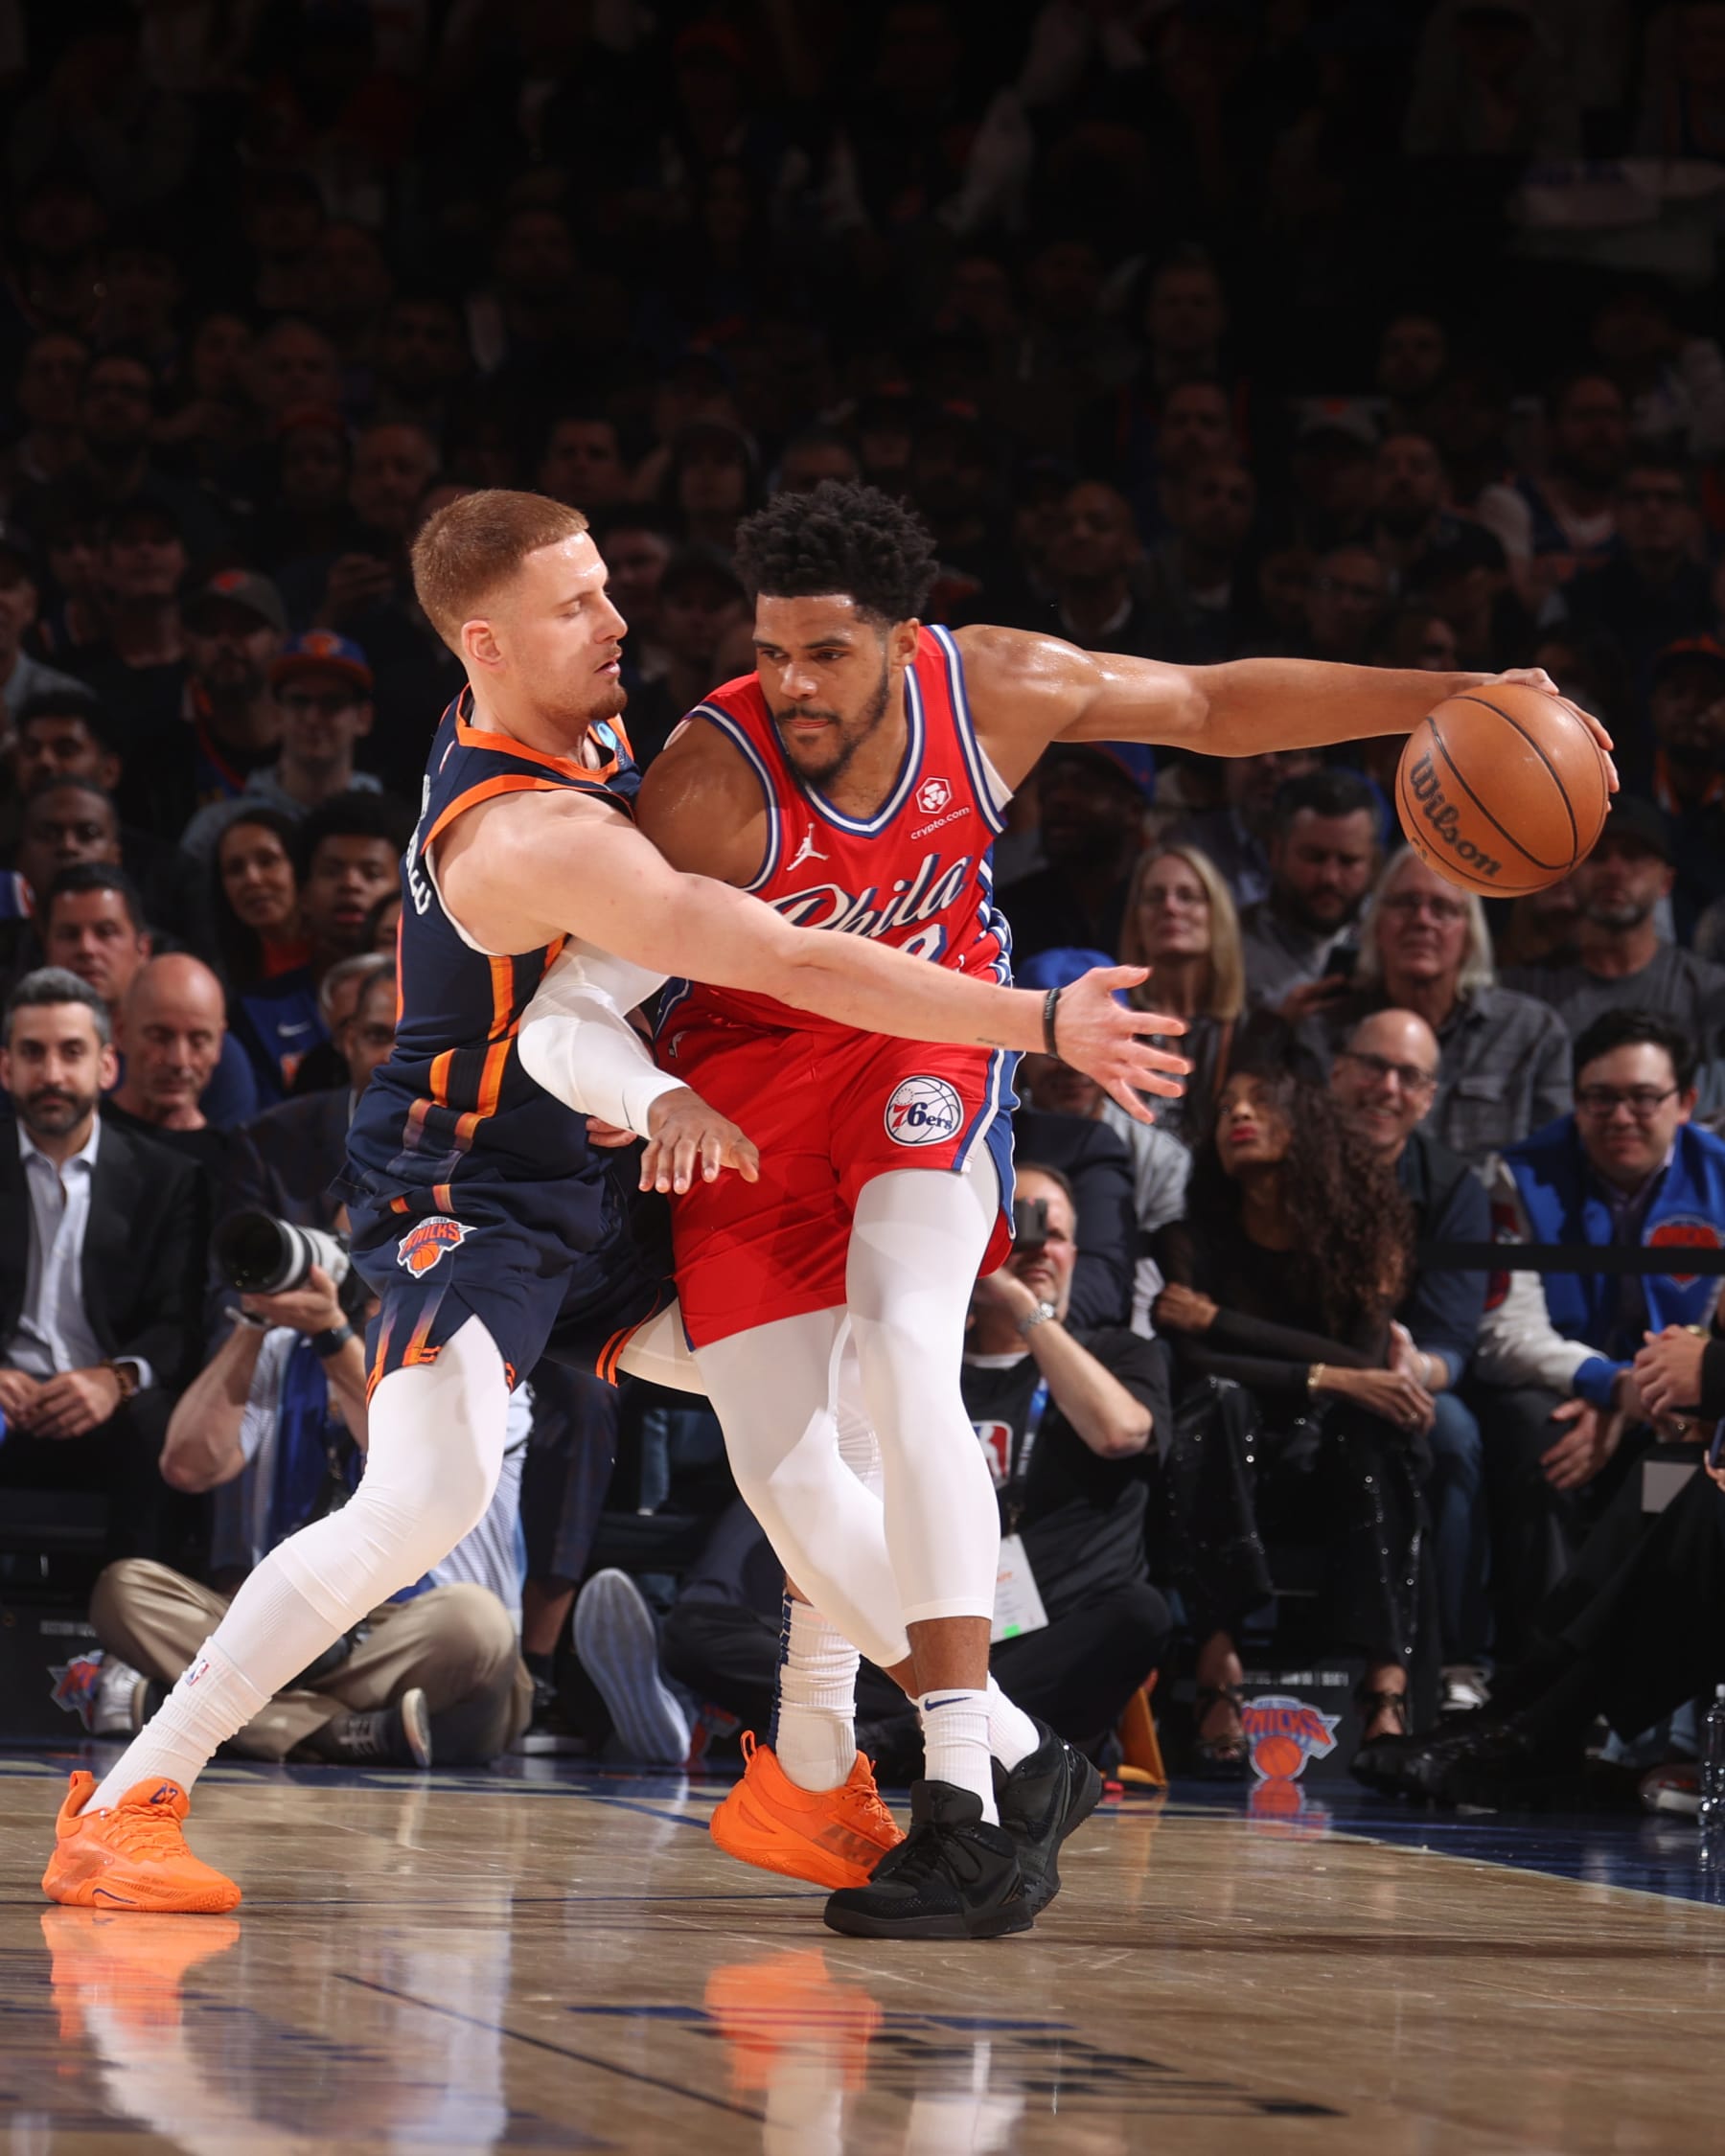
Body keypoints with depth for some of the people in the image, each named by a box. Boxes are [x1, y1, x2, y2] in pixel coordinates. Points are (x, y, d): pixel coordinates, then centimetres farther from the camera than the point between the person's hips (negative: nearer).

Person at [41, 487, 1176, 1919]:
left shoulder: (548, 721, 0)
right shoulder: (537, 839, -30)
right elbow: (795, 966, -34)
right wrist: (1043, 1023, -33)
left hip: (581, 1187, 10)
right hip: (464, 1195, -10)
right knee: (429, 1496, -29)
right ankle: (124, 1809, -23)